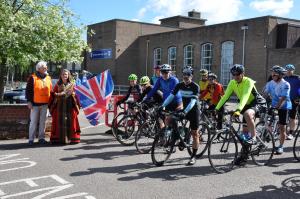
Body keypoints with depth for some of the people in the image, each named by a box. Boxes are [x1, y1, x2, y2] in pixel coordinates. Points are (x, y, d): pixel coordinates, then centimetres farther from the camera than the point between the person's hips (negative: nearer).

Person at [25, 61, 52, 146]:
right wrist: (29, 101, -10)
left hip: (45, 104, 4)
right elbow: (28, 90, -4)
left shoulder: (48, 78, 11)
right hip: (35, 104, -4)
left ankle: (41, 138, 17)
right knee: (33, 122, -1)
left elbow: (50, 90, 16)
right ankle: (31, 139, 6)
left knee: (43, 121, 8)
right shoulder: (33, 78, -3)